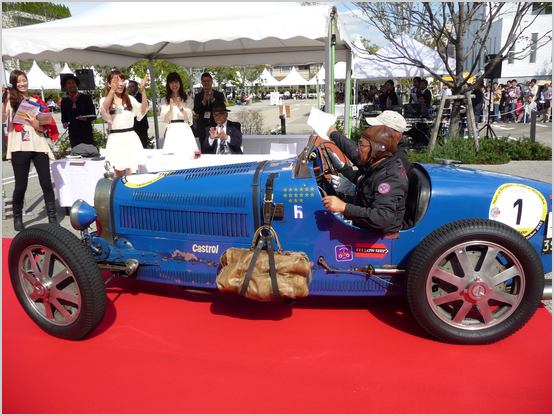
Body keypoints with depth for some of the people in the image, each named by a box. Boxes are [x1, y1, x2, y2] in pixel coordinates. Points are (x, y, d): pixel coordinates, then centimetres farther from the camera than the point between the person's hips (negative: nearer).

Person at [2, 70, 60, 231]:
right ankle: (17, 218, 18)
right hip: (19, 147, -2)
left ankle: (52, 217, 5)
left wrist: (38, 125, -9)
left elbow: (46, 126, 12)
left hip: (39, 146, 2)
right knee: (21, 185, 0)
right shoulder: (10, 101, 7)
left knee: (46, 183, -2)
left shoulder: (37, 101, 15)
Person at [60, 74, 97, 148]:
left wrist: (86, 118, -18)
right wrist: (65, 123, -3)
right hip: (73, 136, 3)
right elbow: (64, 117, 20)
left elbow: (93, 116, 3)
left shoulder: (86, 98, 5)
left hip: (87, 135, -3)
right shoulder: (64, 102, 13)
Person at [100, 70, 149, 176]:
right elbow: (104, 111, -19)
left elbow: (143, 110, -5)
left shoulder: (130, 99, 12)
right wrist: (113, 90, -33)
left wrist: (143, 90, -17)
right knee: (120, 177, 5)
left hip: (131, 138, 1)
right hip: (115, 140, -1)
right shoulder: (105, 100, 5)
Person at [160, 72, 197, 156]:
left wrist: (180, 107, -17)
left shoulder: (187, 99, 9)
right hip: (172, 131, 1)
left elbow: (188, 117, -1)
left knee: (187, 154, -9)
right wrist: (170, 109, -15)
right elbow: (165, 120, 2)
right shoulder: (165, 100, 11)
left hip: (184, 130, 0)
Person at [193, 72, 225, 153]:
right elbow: (196, 111, -5)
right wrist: (204, 101, -19)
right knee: (204, 151, 6)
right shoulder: (198, 96, 7)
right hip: (203, 127, 2)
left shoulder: (219, 95, 4)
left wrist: (212, 99, -19)